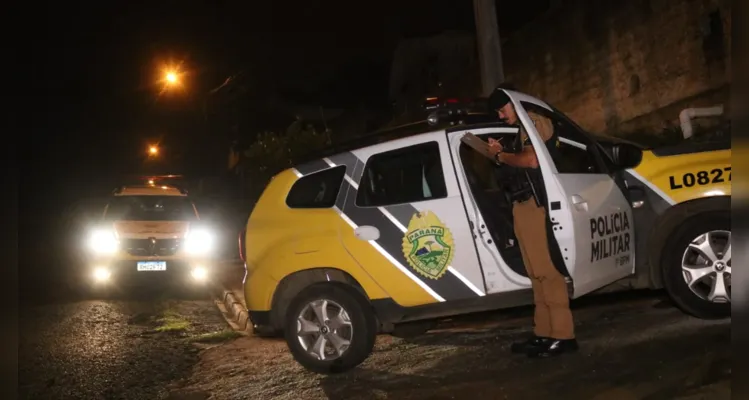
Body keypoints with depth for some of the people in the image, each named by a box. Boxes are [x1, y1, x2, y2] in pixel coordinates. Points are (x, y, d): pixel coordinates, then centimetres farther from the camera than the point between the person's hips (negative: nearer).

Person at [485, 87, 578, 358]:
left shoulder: (537, 123, -3)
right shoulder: (523, 131, 24)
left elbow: (531, 161, -16)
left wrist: (501, 155, -4)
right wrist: (501, 154, 10)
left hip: (537, 205, -9)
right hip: (525, 205, 9)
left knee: (547, 271, -10)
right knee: (537, 273, 8)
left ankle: (562, 335, -8)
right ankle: (544, 333, 11)